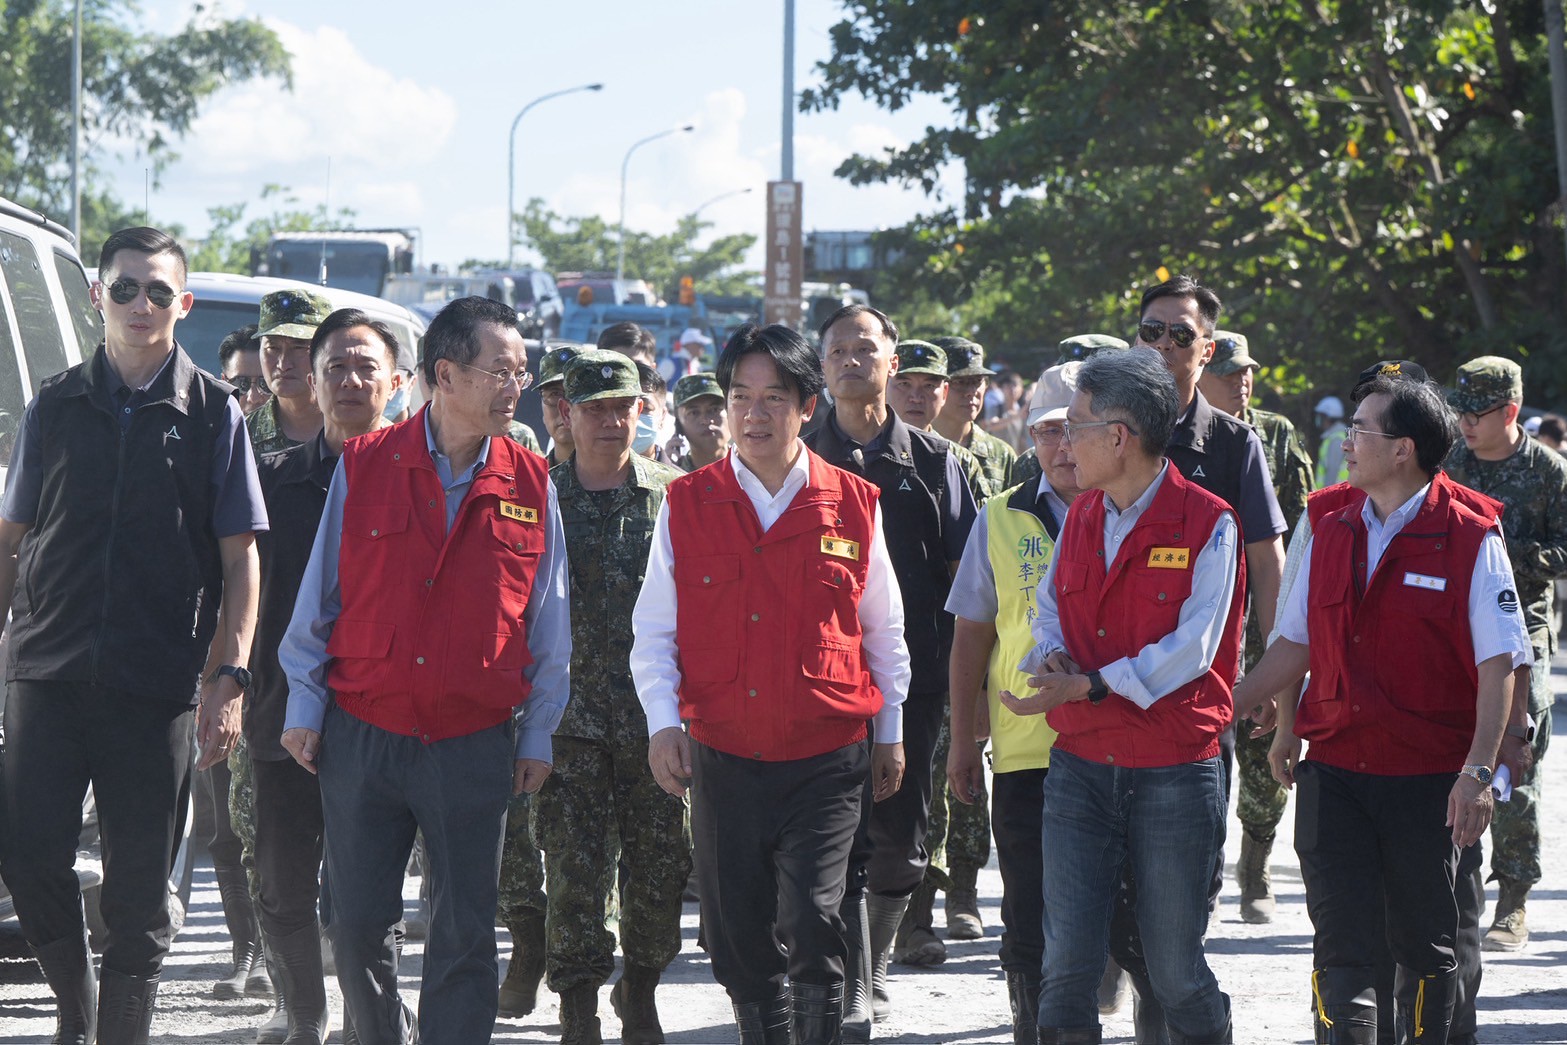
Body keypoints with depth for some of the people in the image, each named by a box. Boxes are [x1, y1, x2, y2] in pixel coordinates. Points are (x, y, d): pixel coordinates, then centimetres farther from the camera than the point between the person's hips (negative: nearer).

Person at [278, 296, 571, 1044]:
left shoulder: (530, 485, 3)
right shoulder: (364, 466, -1)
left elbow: (548, 620, 9)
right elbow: (318, 596, 5)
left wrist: (538, 733, 7)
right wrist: (305, 705, 3)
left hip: (472, 745, 0)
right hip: (361, 733, 0)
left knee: (465, 935, 1)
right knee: (358, 925, 5)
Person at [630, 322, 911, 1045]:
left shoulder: (854, 507, 2)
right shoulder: (687, 506, 3)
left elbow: (884, 631, 12)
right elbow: (653, 629, 7)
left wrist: (890, 732, 14)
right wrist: (663, 722, -5)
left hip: (825, 760, -2)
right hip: (722, 759, 2)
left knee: (810, 923, -15)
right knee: (738, 938, 7)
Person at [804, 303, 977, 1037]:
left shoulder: (931, 461, 9)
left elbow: (964, 577, 9)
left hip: (912, 677, 1)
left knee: (899, 844, 5)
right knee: (841, 839, -9)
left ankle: (869, 965, 27)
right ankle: (851, 998, -9)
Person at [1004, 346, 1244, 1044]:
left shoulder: (1208, 524, -7)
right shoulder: (1080, 519, 12)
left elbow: (1192, 648, -14)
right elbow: (1050, 612, 17)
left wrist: (1088, 687, -20)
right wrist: (1052, 659, -7)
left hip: (1175, 771, -5)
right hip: (1080, 768, 5)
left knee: (1175, 973, 1)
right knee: (1066, 967, -1)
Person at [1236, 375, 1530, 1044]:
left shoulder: (1471, 537, -6)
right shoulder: (1331, 529, 9)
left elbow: (1497, 664, -9)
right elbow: (1297, 644, 16)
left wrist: (1478, 770, -18)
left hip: (1429, 778, -3)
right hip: (1334, 771, 3)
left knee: (1425, 945, 8)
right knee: (1341, 941, -5)